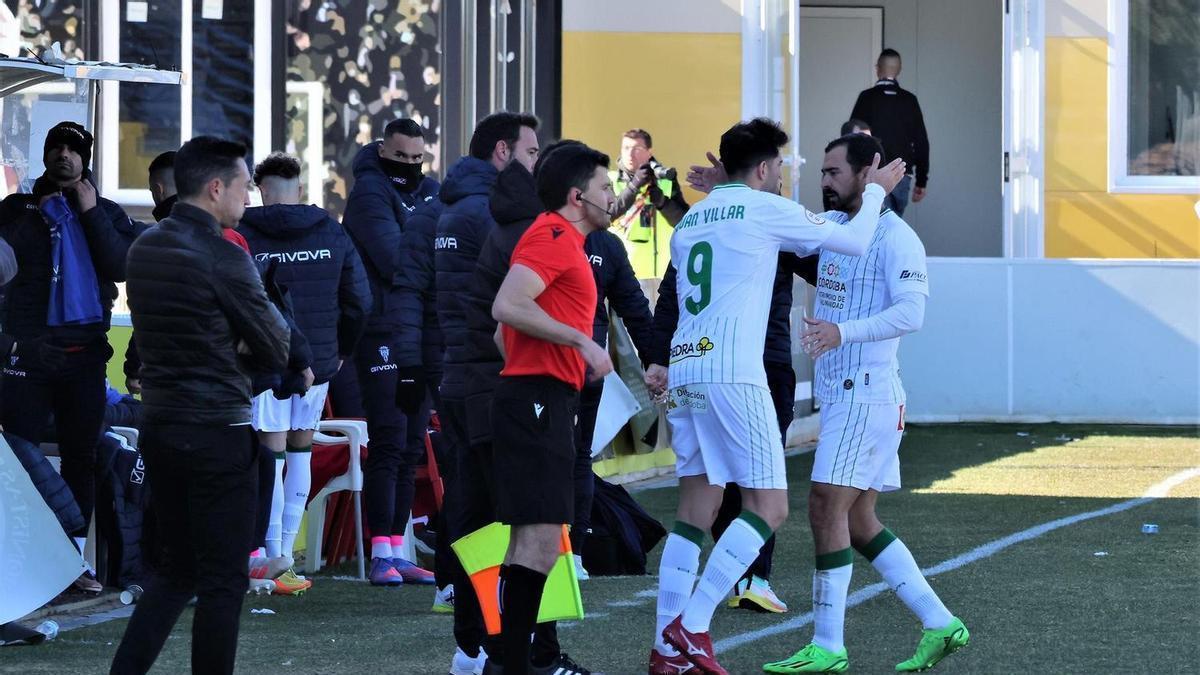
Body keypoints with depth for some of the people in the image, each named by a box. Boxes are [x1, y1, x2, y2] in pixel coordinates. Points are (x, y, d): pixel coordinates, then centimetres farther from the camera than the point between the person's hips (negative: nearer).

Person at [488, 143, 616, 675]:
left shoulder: (559, 238, 22)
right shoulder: (553, 235, -9)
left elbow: (505, 331, 26)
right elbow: (507, 307, -22)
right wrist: (582, 342, -18)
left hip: (538, 404, 11)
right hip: (540, 397, -11)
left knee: (536, 539, 11)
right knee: (540, 536, -14)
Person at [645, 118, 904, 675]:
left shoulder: (692, 219, 19)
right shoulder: (764, 208, 0)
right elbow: (853, 241, 6)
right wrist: (876, 190, 22)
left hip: (683, 372, 8)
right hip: (732, 373, -8)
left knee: (695, 512, 10)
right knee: (768, 508, -3)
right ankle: (691, 625, -14)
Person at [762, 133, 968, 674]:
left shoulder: (896, 237, -13)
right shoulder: (832, 225, 14)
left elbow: (911, 312, -23)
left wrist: (842, 332, -34)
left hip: (868, 392, -9)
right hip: (841, 393, 9)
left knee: (826, 508, -12)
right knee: (857, 519, 10)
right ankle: (940, 624, 14)